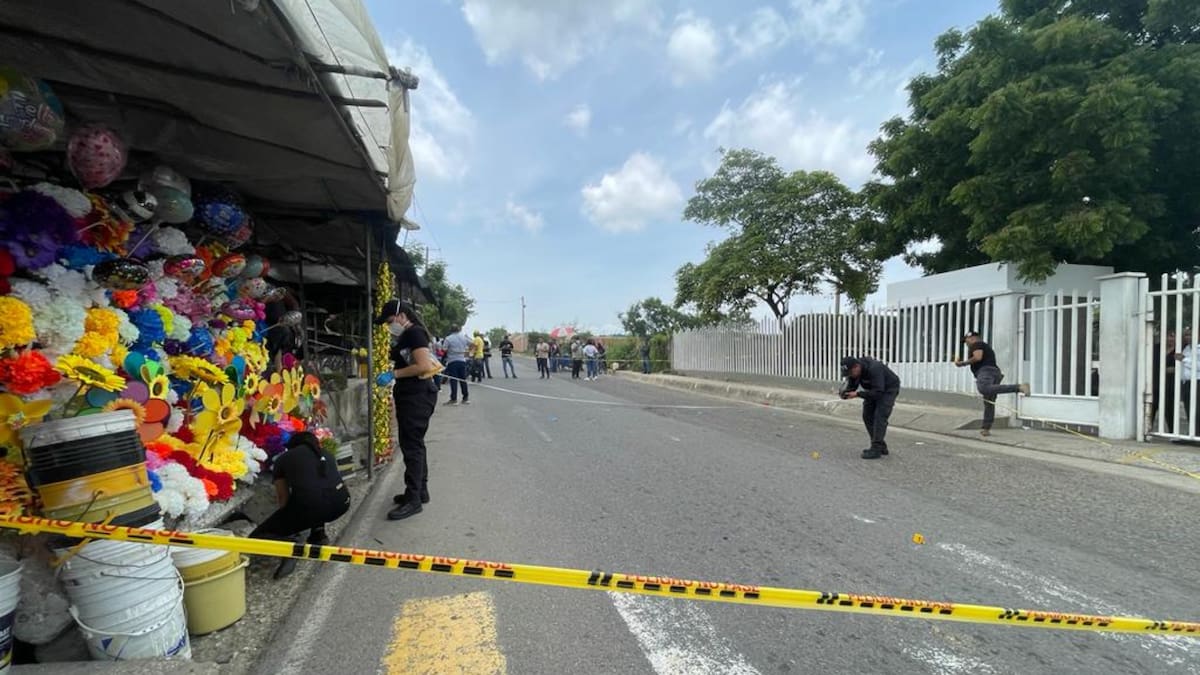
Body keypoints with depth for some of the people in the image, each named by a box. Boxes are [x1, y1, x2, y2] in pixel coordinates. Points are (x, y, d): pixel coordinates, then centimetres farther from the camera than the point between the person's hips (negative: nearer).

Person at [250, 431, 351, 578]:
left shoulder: (283, 459, 21)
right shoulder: (327, 454, 28)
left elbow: (283, 498, 26)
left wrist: (290, 523, 46)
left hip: (308, 505, -4)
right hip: (341, 504, 4)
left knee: (256, 537, 17)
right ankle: (318, 534, 26)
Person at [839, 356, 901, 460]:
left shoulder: (874, 369, -38)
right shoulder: (853, 370, -15)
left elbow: (878, 393, -39)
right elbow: (851, 386, -5)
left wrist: (858, 394, -41)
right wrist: (845, 393, -27)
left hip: (888, 389, -8)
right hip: (874, 389, 8)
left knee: (880, 416, -18)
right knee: (867, 415, 3)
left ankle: (876, 449, -15)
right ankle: (881, 446, 13)